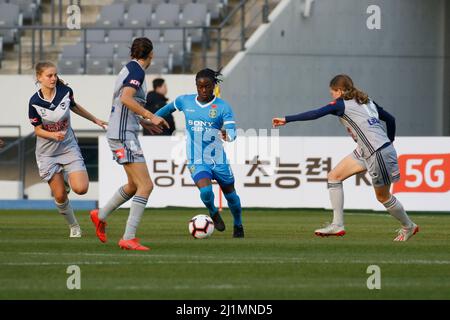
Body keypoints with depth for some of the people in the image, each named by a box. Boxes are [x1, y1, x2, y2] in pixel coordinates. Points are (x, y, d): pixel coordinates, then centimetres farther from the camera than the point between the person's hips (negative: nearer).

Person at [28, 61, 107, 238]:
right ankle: (74, 226, 22)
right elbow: (38, 130, -7)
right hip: (47, 153, -1)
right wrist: (54, 135, -27)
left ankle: (67, 181, 20)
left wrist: (95, 120, 25)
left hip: (69, 147, 1)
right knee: (60, 197, -2)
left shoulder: (65, 91, -9)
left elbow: (74, 107, 14)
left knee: (81, 188, -16)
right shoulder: (35, 102, -15)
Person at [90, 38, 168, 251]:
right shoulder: (137, 71, -12)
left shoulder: (129, 69, 17)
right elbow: (126, 99, -26)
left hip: (119, 134, 10)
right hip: (124, 135, -10)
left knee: (134, 185, 22)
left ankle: (101, 215, 34)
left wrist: (142, 121, 25)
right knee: (146, 186, -12)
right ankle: (128, 238, -15)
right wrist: (150, 116, -21)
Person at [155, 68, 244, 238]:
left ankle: (238, 226, 40)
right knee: (206, 191, -24)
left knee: (230, 194, 11)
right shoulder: (185, 101, -1)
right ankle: (213, 213, 11)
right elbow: (169, 108, 21)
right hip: (196, 161, 0)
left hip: (218, 160, 0)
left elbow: (232, 131, -21)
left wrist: (227, 135, -44)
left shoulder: (223, 106, -9)